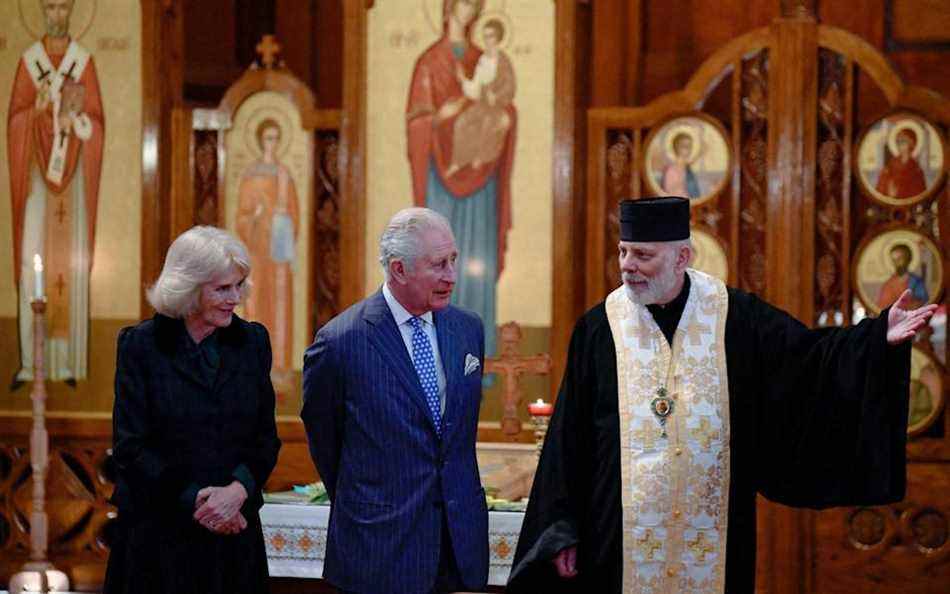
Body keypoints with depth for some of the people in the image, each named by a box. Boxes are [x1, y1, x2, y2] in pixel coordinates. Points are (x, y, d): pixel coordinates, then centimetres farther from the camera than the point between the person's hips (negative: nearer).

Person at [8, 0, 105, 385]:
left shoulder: (85, 62, 6)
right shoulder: (28, 61, 6)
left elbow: (97, 125, 4)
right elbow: (14, 121, 4)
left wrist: (76, 120, -16)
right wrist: (37, 108, -15)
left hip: (73, 174, 0)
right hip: (37, 172, 0)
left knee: (71, 263, -2)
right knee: (31, 264, -6)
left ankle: (67, 362, 1)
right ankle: (27, 362, -5)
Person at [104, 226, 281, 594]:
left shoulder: (252, 342, 6)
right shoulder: (141, 345, -3)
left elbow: (266, 439, 6)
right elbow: (130, 446, -6)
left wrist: (238, 489, -13)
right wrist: (193, 501, -14)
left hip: (234, 529, 3)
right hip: (158, 532, -2)